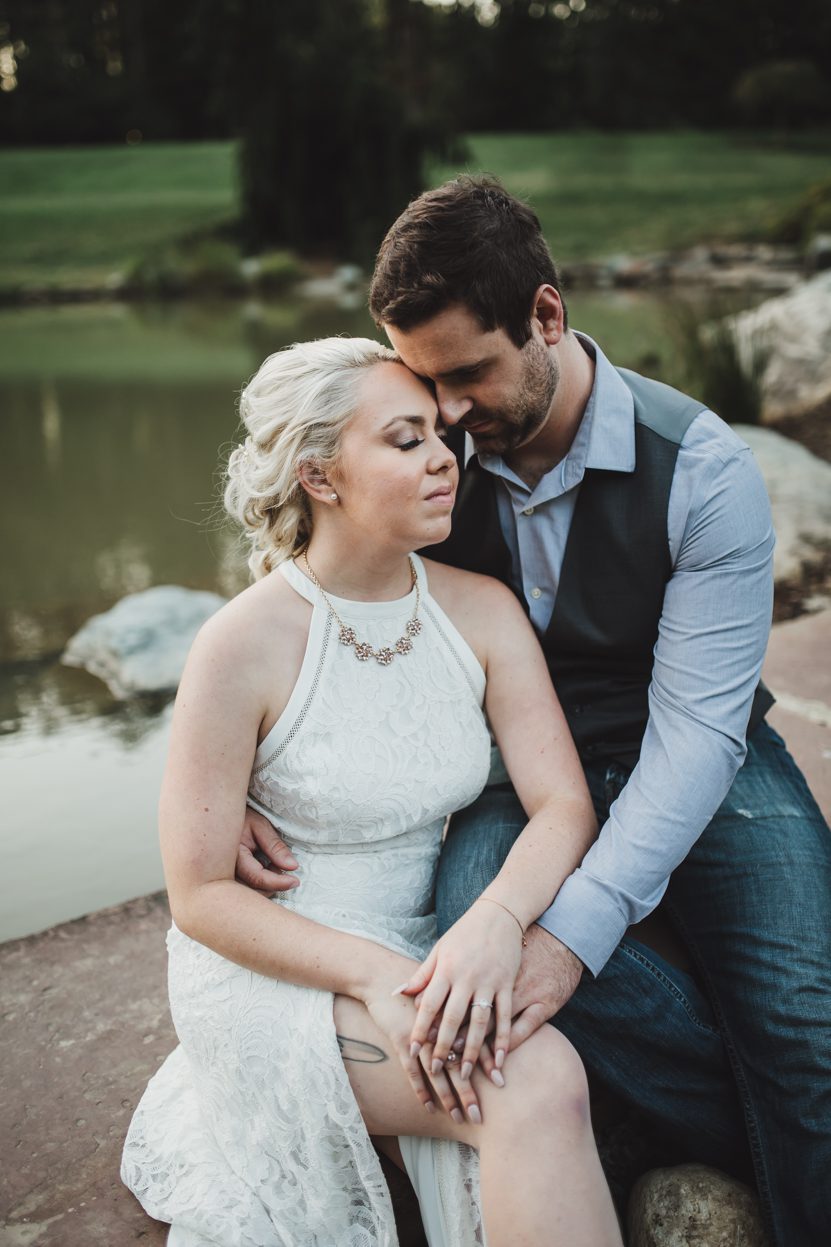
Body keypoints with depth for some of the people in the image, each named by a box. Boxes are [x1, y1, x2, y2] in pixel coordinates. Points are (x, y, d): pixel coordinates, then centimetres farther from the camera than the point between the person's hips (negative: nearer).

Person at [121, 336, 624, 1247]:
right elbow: (200, 896, -12)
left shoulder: (482, 613, -4)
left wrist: (495, 920, -28)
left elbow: (565, 804, -7)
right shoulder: (242, 646, -17)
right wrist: (372, 975, -24)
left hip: (426, 955, 5)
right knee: (542, 1085, -26)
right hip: (272, 964, -5)